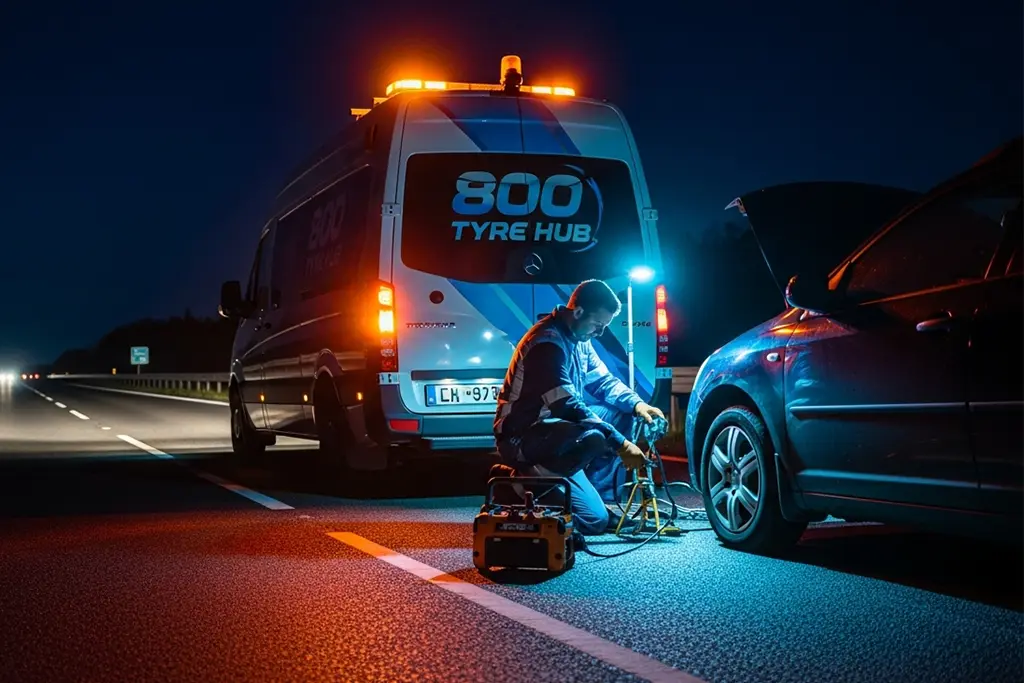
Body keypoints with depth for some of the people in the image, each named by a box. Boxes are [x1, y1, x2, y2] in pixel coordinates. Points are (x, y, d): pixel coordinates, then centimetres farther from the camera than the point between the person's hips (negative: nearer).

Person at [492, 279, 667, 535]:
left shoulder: (578, 338, 7)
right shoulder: (548, 343, -23)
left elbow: (603, 380, 16)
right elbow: (568, 407, -28)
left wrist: (636, 404, -5)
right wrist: (619, 444, -27)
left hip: (550, 426, 10)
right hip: (521, 438, -10)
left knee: (621, 412, 10)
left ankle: (599, 498, 10)